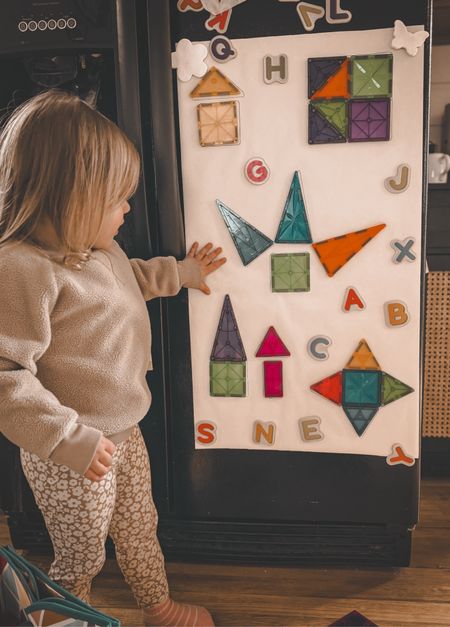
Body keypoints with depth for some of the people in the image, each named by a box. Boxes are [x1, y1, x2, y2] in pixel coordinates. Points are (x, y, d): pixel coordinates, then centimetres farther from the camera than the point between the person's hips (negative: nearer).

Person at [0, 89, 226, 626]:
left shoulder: (96, 248, 0)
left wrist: (181, 272, 24)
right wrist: (71, 439, -31)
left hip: (123, 431, 9)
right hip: (71, 458, -9)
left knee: (140, 529, 28)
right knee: (81, 560, 15)